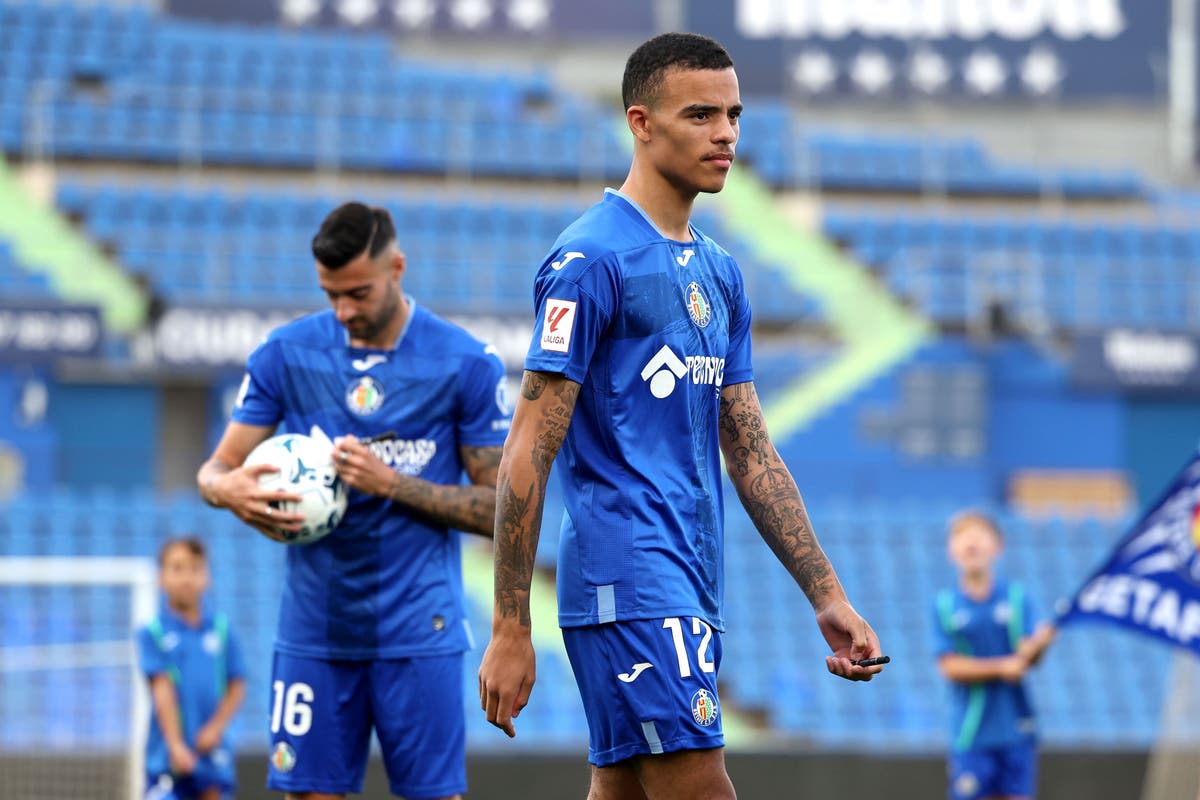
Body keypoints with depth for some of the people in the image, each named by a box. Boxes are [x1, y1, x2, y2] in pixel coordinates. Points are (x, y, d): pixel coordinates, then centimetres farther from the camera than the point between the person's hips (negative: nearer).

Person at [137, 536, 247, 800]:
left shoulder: (221, 630, 5)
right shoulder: (153, 633, -3)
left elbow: (236, 687, 6)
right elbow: (162, 689, -10)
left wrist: (216, 727, -7)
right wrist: (175, 744, -17)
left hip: (211, 751, 3)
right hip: (168, 755, -3)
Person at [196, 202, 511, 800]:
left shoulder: (467, 364, -2)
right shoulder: (285, 353, 4)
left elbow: (498, 508, -1)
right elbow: (216, 469, 5)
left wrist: (391, 483, -15)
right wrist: (228, 489, -20)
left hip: (418, 632, -2)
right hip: (314, 629, 2)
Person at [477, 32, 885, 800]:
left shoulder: (719, 273, 18)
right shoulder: (592, 259, -8)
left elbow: (750, 453, 21)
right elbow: (529, 454, -11)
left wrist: (828, 597, 15)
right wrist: (510, 633, -15)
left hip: (693, 592, 8)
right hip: (629, 583, -8)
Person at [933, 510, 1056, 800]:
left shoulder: (1016, 597, 1)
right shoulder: (946, 606, 0)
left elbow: (1029, 654, -8)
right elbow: (950, 666, -5)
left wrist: (1039, 643, -31)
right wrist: (1000, 668, -18)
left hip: (1016, 728, 1)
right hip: (971, 730, -1)